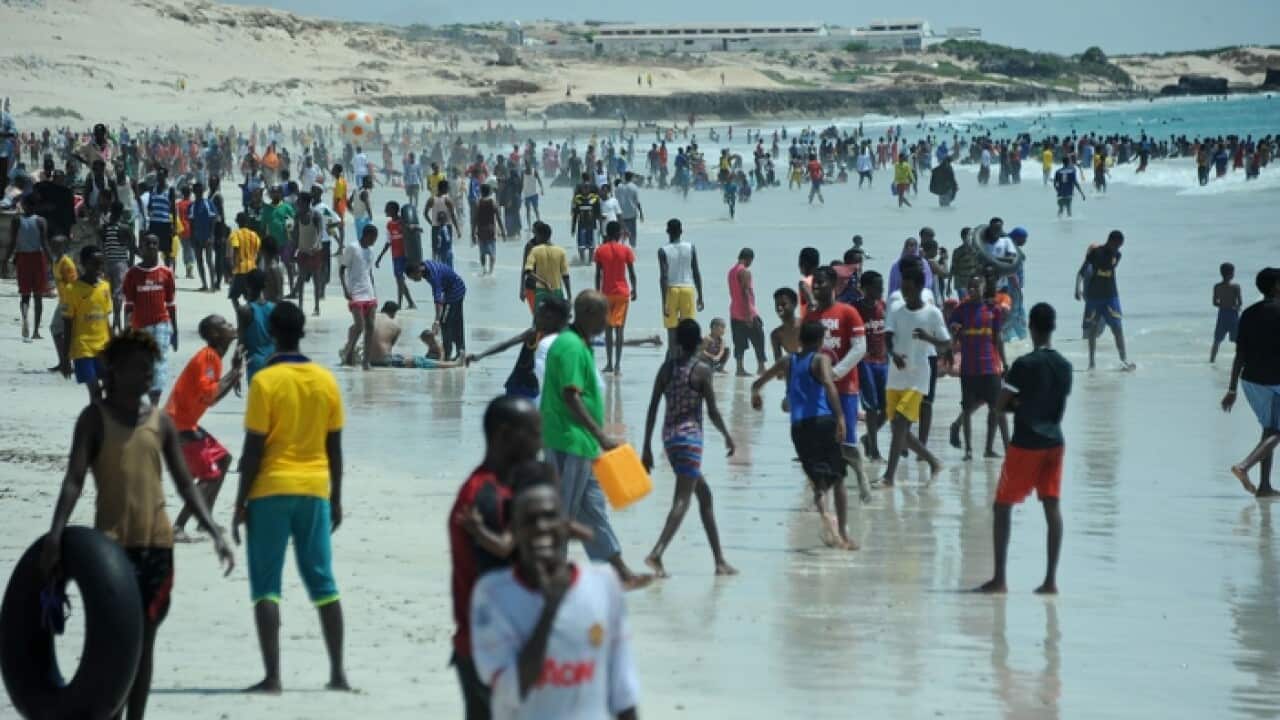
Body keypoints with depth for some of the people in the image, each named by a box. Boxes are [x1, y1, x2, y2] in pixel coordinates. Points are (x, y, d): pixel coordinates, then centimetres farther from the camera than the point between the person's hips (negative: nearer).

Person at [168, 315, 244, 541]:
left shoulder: (213, 357, 14)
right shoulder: (207, 357, -16)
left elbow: (211, 398, 19)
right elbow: (209, 395, -25)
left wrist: (234, 374, 11)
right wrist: (234, 374, -15)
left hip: (185, 423, 10)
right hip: (179, 425, -10)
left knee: (223, 460, 20)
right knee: (211, 474, -11)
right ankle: (178, 527, -16)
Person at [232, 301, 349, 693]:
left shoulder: (265, 381, -10)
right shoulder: (326, 381, 3)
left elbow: (253, 450, -10)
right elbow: (335, 448, 7)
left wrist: (241, 503, -3)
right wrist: (336, 499, 16)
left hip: (271, 490, -4)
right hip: (315, 489, 4)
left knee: (266, 586, 0)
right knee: (322, 582, 11)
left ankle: (273, 676, -6)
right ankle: (338, 672, 10)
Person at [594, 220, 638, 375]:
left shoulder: (601, 250, -2)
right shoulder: (626, 250, -4)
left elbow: (598, 274, -1)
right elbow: (632, 272, -2)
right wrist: (633, 289, 10)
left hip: (606, 293, 1)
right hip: (622, 292, -1)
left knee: (608, 328, 12)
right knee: (619, 328, -3)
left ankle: (609, 363, 14)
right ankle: (617, 365, -10)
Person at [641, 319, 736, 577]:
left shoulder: (667, 367, 7)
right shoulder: (702, 369, -7)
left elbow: (652, 409, 6)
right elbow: (712, 412, -8)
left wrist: (647, 448, 10)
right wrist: (727, 436, 10)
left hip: (669, 436, 6)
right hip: (690, 436, -6)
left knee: (704, 493, 18)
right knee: (682, 499, -9)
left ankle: (719, 560, 21)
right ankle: (657, 553, -27)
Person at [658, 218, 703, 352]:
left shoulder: (663, 251, -8)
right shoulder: (691, 248, 0)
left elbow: (663, 277, -13)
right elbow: (696, 274, 1)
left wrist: (664, 302, -12)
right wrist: (700, 296, 9)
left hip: (671, 290, -2)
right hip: (688, 288, 2)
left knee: (672, 331, 3)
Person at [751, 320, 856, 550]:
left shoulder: (787, 362, 16)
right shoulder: (821, 359, 2)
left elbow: (758, 383, 25)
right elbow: (828, 383, -18)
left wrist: (756, 393, 49)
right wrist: (840, 416, -25)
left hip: (798, 427, 4)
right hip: (822, 421, -4)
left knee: (817, 478, 9)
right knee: (838, 480, 8)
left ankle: (823, 512, -23)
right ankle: (843, 535, 4)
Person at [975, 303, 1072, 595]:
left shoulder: (1024, 365, -13)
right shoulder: (1064, 366, 6)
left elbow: (1000, 404, -10)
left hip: (1026, 443, -5)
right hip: (1054, 442, 5)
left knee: (1002, 506, 3)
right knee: (1052, 507, 5)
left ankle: (999, 578, -1)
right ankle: (1051, 579, 2)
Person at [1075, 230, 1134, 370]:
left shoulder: (1116, 255, 3)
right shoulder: (1095, 252, -10)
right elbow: (1082, 271, -9)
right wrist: (1078, 288, -15)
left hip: (1111, 296, 3)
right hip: (1093, 296, -3)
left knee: (1117, 327, -2)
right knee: (1093, 329, 2)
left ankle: (1124, 359, -1)